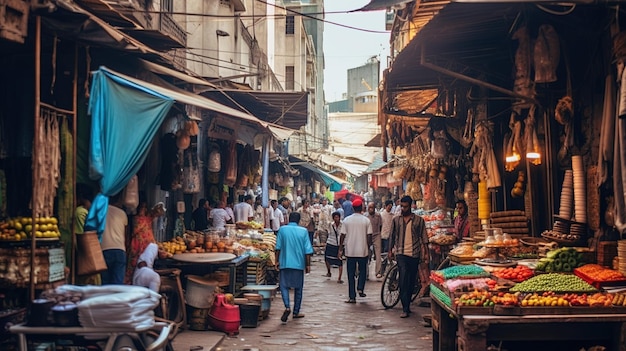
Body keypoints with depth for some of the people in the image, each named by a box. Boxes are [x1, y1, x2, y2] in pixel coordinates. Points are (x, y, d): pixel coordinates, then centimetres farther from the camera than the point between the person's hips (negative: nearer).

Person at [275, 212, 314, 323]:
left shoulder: (282, 229, -1)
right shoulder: (303, 231, -2)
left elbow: (278, 247, 0)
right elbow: (308, 250, -3)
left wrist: (277, 261, 9)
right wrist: (308, 264, 4)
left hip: (285, 263, 0)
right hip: (299, 263, 1)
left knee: (284, 286, 5)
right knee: (298, 288, 12)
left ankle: (287, 307, -18)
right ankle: (296, 312, 18)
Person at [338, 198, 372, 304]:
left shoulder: (347, 220, -1)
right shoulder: (366, 220, -5)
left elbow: (342, 235, 0)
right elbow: (369, 236, -6)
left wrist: (341, 249, 7)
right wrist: (368, 248, 7)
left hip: (350, 251, 1)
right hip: (363, 251, -1)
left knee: (351, 274, 6)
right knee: (362, 270, 20)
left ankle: (352, 297, 6)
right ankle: (360, 288, 4)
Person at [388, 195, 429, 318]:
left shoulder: (419, 220, 3)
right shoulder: (396, 220, 7)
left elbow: (424, 238, 4)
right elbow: (392, 236, 15)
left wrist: (426, 253, -1)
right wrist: (390, 250, 12)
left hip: (414, 254, 1)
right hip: (401, 253, -1)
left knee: (411, 281, 9)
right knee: (403, 280, -12)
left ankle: (407, 304, 24)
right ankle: (405, 309, -12)